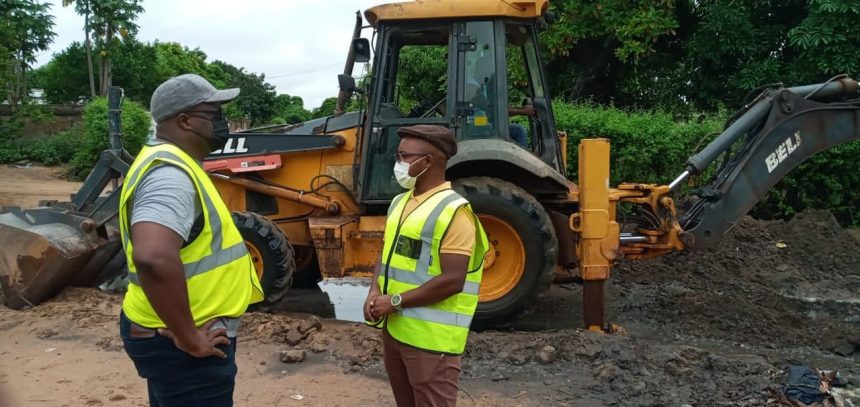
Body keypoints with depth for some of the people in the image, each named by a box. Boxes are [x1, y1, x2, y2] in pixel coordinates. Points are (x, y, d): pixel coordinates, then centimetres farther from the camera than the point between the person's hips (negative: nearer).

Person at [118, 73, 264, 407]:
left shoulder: (174, 163, 11)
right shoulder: (170, 174, -23)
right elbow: (153, 258, -40)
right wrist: (189, 338, -28)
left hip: (170, 335, 10)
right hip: (179, 346, -10)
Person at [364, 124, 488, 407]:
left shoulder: (453, 211, -17)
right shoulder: (399, 202, 10)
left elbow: (452, 281, -22)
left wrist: (395, 301, -18)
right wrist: (375, 291, -1)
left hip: (431, 337, -8)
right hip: (394, 328, 8)